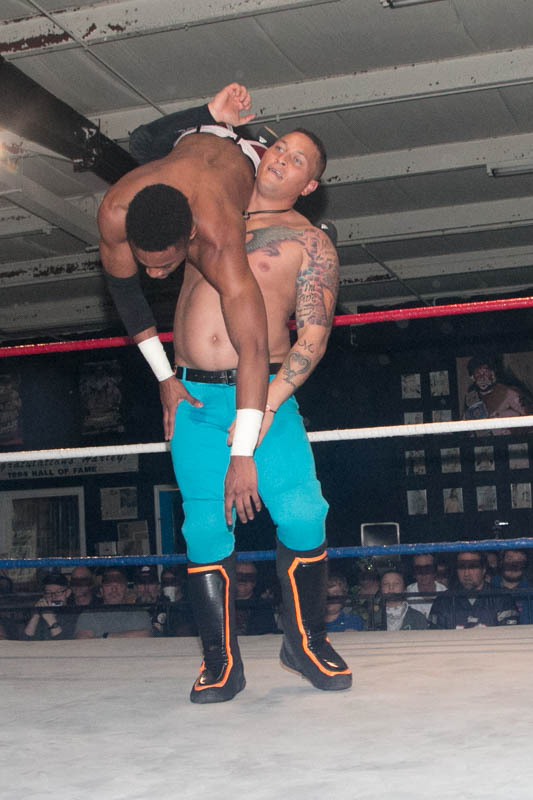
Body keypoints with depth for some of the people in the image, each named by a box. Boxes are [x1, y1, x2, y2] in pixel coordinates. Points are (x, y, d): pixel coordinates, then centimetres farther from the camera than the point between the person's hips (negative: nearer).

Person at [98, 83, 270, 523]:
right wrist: (164, 376, -29)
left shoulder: (217, 244, -55)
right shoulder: (115, 212, -46)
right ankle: (212, 119, 51)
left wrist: (242, 456, -62)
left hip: (246, 162, -2)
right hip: (191, 144, 2)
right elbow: (123, 289, -27)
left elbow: (252, 348, -59)